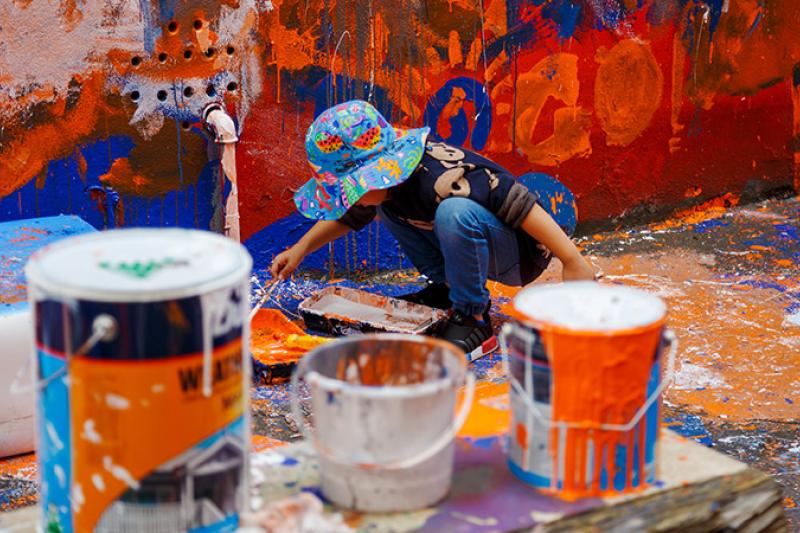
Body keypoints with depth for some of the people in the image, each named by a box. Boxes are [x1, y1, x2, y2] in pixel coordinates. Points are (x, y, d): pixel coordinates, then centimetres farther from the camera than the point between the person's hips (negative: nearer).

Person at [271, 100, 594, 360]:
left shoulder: (439, 179, -34)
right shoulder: (382, 180, -6)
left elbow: (518, 203, -33)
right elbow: (348, 217, 16)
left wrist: (573, 262, -32)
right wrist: (301, 249, 6)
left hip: (523, 255, -9)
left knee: (454, 213, -38)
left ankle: (473, 320, -18)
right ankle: (447, 287, 14)